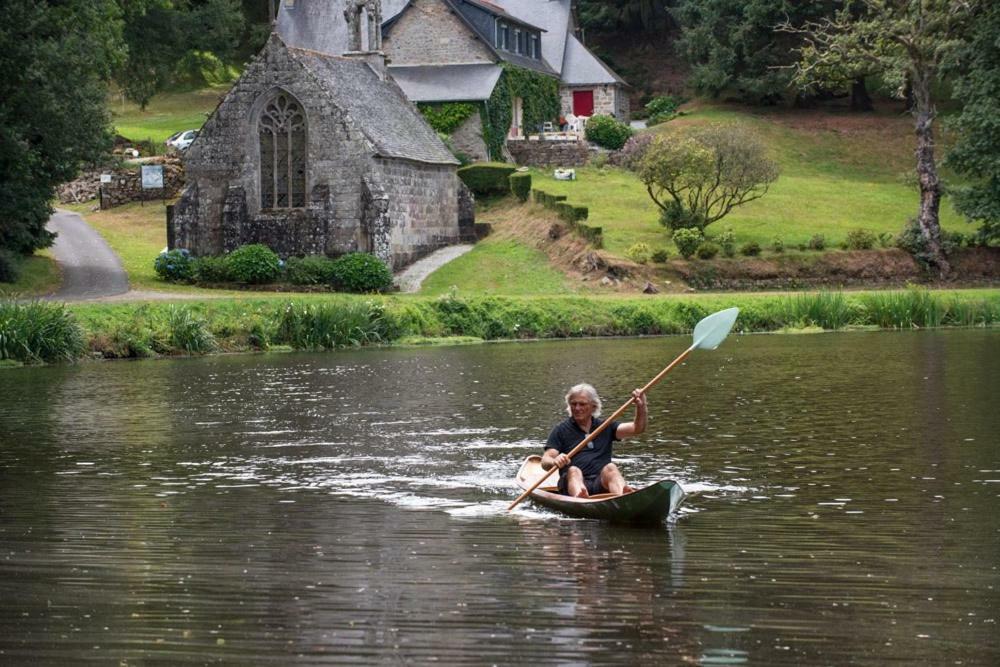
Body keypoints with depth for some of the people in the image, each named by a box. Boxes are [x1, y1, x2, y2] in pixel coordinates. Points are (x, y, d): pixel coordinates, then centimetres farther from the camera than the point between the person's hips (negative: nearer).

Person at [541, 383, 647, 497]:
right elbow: (545, 462, 3)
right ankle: (579, 500, -69)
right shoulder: (561, 429, 14)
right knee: (574, 471, -33)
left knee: (610, 468, -28)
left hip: (601, 484, 1)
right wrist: (554, 462, -22)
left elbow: (637, 428, 9)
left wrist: (641, 407, -10)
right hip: (573, 482, -1)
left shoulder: (605, 427, 21)